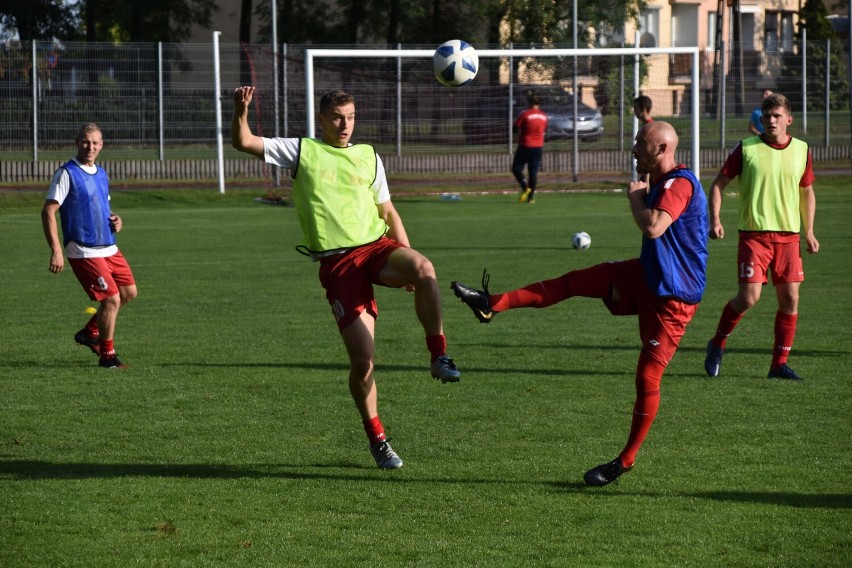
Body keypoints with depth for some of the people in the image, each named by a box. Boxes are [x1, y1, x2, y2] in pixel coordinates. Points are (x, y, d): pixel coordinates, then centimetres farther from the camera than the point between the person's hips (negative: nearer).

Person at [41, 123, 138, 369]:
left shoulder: (101, 175, 13)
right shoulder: (67, 173, -11)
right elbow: (48, 212, -14)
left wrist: (114, 221, 3)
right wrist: (56, 250, -21)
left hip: (109, 248, 8)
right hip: (84, 252, -8)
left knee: (128, 292, 12)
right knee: (112, 299, -11)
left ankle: (90, 332, 27)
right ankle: (107, 355, 4)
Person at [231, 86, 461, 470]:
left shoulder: (368, 157, 18)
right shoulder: (302, 151, 10)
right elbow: (243, 142, 4)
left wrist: (407, 259, 10)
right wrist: (241, 111, -17)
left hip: (377, 245, 2)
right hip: (337, 262, -2)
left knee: (424, 269, -34)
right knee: (362, 360, -8)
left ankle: (439, 358, -20)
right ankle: (377, 440, 12)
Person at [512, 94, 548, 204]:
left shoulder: (525, 114, -11)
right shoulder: (544, 116, 6)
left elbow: (516, 127, -9)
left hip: (525, 145, -4)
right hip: (539, 147, 4)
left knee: (516, 168, 6)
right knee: (533, 171, 5)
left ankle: (525, 187, -16)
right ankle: (531, 197, 2)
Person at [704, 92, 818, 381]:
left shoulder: (802, 150, 6)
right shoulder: (746, 149, -4)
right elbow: (718, 184, 2)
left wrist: (808, 231, 15)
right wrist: (714, 220, -10)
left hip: (788, 235, 4)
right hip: (754, 235, -3)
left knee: (790, 299, -1)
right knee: (748, 297, -12)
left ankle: (779, 364, 9)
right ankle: (717, 345, 12)